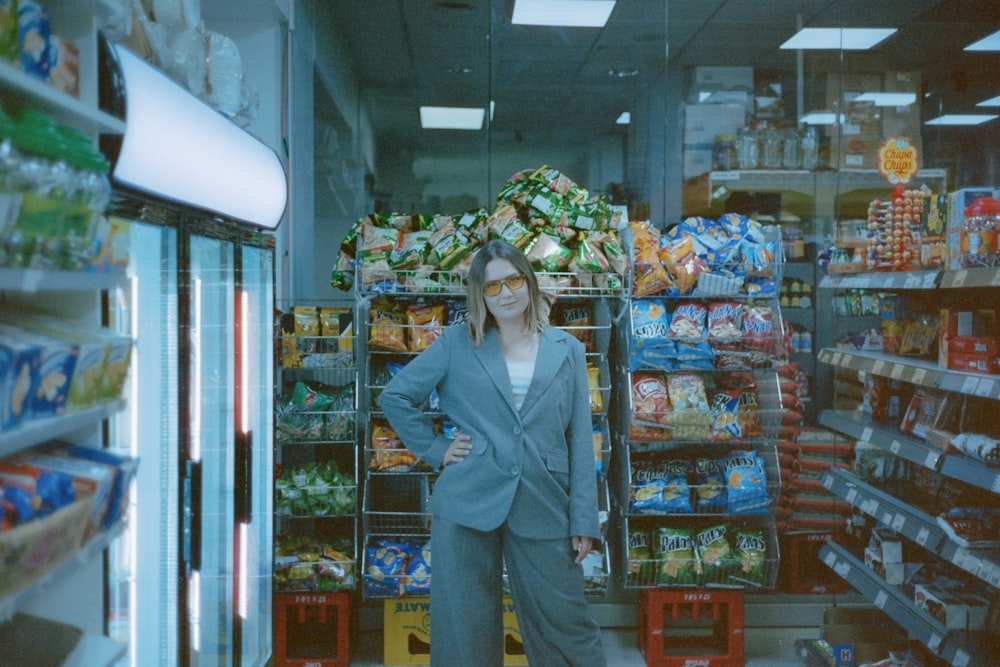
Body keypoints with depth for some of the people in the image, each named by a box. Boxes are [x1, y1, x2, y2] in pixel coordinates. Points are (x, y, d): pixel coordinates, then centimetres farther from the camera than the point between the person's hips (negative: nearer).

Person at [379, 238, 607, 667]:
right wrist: (436, 449, -1)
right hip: (467, 503, 0)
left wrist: (584, 520, 0)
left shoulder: (567, 350, 7)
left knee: (566, 624, 8)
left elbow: (580, 440, 5)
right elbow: (395, 396, 9)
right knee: (463, 631, 8)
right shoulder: (457, 342, 3)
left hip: (543, 508, 1)